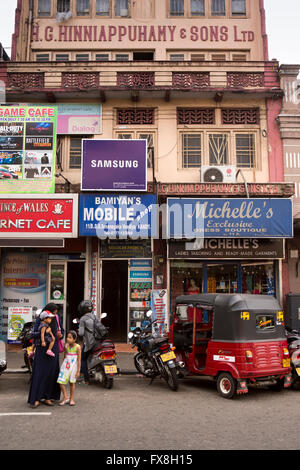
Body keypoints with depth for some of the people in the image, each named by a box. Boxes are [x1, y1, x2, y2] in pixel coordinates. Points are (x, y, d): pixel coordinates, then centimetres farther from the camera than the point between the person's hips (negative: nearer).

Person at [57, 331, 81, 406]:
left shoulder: (77, 347, -12)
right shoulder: (66, 346, 1)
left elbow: (79, 360, -10)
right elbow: (65, 357, 12)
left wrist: (78, 371, -10)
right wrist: (63, 366, 14)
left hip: (73, 366, -4)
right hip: (66, 365, 4)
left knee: (72, 382, 7)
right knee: (61, 381, -5)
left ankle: (71, 399, 20)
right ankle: (65, 397, 10)